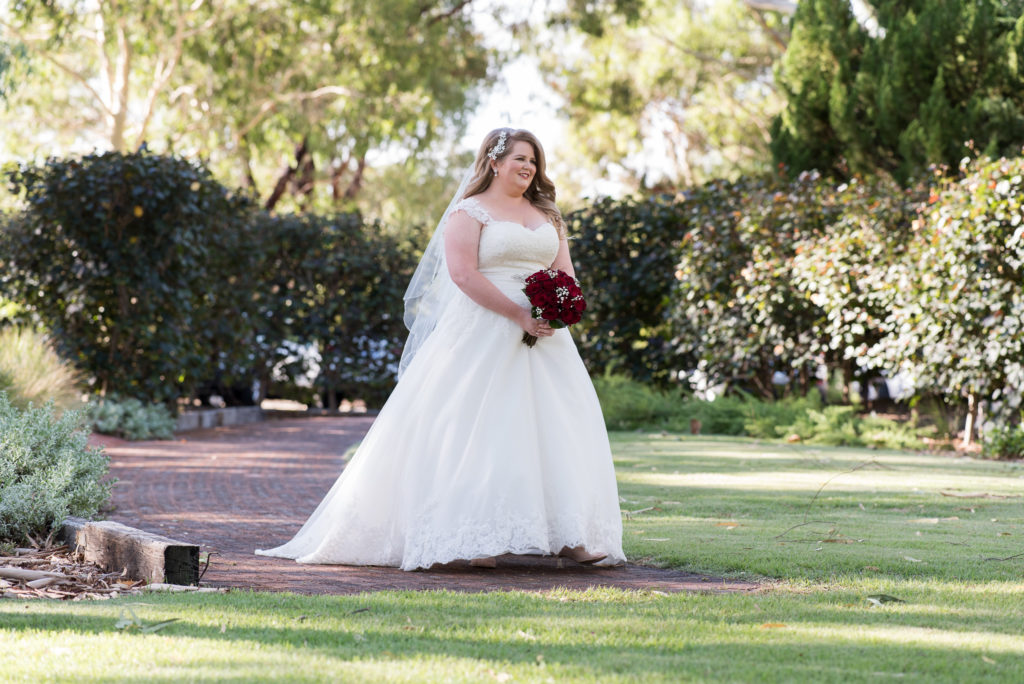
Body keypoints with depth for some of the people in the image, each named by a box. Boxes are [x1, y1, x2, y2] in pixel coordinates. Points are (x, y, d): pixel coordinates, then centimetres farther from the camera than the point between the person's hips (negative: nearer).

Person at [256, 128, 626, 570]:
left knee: (555, 429, -1)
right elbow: (464, 273, -13)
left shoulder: (547, 215, 19)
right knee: (477, 430, -9)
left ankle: (568, 535, -2)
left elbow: (565, 272, 15)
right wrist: (519, 315, -19)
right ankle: (477, 538, -9)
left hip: (543, 335, 6)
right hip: (484, 332, -6)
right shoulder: (469, 213, -1)